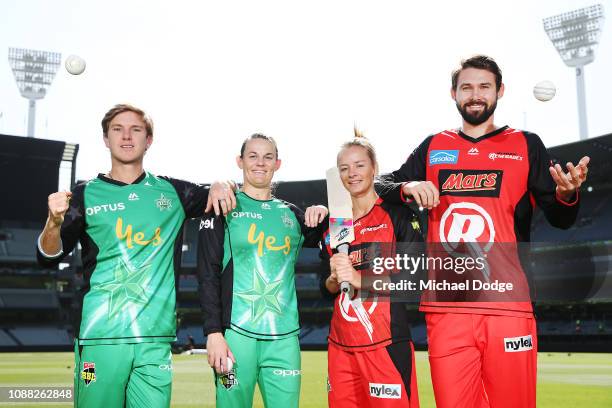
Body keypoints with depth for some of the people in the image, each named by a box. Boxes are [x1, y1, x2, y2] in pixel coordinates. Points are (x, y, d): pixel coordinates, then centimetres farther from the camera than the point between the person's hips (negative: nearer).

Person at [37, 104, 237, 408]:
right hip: (100, 337, -1)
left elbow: (222, 195, 23)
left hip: (155, 340, 2)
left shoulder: (171, 192, 12)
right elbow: (48, 258, 0)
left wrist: (221, 187, -1)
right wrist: (54, 222, -21)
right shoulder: (87, 195, 7)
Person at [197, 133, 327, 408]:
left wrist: (323, 217, 2)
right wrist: (213, 332, -11)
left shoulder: (291, 214, 15)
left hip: (284, 338, 3)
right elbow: (208, 274, -2)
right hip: (236, 333, -3)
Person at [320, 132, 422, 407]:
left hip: (387, 343, -4)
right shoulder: (333, 224, 14)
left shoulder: (397, 214, 0)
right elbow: (326, 289, 14)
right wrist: (335, 278, -8)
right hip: (341, 345, 4)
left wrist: (359, 278, -18)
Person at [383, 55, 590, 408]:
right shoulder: (433, 147, 14)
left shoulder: (526, 146, 8)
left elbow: (561, 220, 4)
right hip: (446, 308, 2)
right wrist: (408, 187, -5)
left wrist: (566, 194, -19)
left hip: (507, 306, -1)